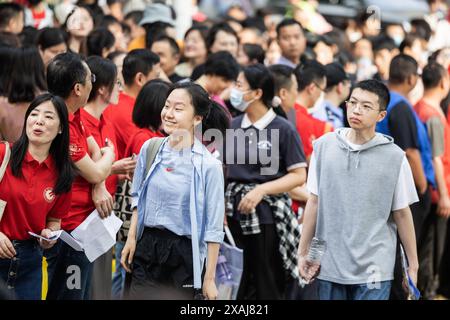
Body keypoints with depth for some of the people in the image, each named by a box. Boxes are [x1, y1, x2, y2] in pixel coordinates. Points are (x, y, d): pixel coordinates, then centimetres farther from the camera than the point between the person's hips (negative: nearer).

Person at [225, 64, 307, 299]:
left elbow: (299, 175, -7)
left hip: (266, 212, -4)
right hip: (234, 211, 4)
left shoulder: (283, 129, -6)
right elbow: (223, 168, 12)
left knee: (267, 286, 0)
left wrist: (261, 190, -17)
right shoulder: (233, 126, 8)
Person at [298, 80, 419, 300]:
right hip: (329, 265, 2)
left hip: (373, 271, -2)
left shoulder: (394, 157, -5)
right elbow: (314, 202, 7)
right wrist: (303, 253, 7)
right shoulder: (323, 146, 2)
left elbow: (402, 214, 1)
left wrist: (413, 266, 4)